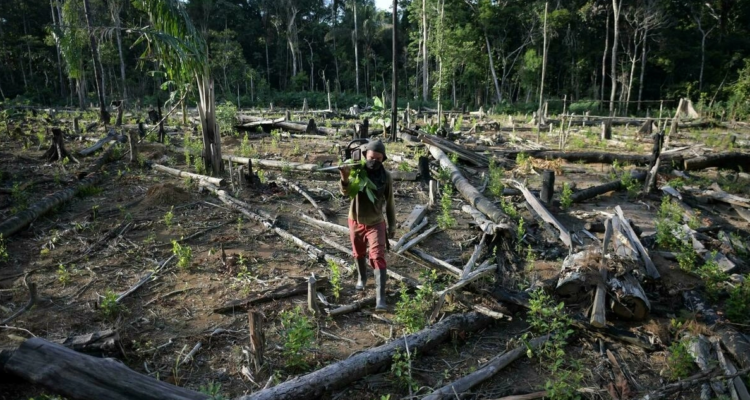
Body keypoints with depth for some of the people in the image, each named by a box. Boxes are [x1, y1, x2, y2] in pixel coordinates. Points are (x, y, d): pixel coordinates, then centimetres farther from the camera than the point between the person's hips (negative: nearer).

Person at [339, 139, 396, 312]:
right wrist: (345, 178, -53)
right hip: (355, 221, 2)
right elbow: (345, 191, -31)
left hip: (375, 223, -1)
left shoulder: (386, 176, -12)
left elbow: (389, 202, -1)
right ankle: (362, 278, 51)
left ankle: (381, 299, -13)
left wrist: (392, 225, 5)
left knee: (378, 258, -12)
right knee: (359, 254, 22)